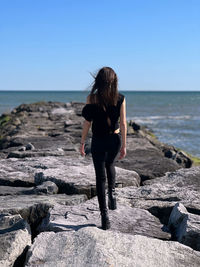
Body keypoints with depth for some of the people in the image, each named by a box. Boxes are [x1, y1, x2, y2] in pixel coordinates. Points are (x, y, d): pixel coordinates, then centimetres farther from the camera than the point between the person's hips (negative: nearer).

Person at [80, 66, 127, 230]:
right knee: (110, 165, 33)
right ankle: (112, 193, 17)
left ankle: (105, 216, 3)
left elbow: (87, 123, -7)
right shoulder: (120, 99, -5)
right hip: (115, 140, 2)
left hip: (98, 141, -2)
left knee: (100, 176, 5)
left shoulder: (92, 98, -9)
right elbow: (123, 123, -3)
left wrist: (82, 143, 3)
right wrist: (124, 145, 4)